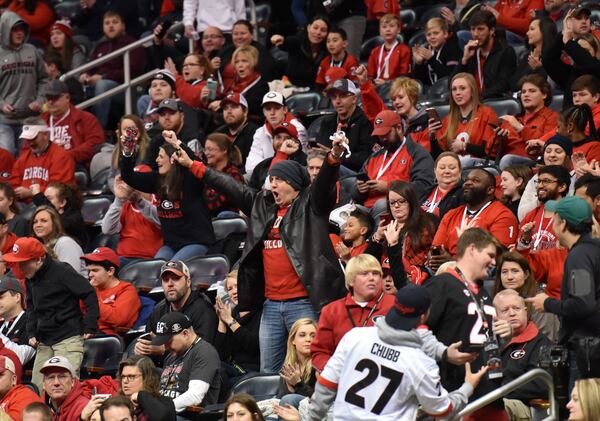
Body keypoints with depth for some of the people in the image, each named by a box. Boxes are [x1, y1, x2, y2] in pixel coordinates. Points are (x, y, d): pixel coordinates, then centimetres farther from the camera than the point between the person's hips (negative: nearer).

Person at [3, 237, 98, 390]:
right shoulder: (30, 277, 10)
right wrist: (31, 333, 12)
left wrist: (90, 328, -14)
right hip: (44, 342, 8)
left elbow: (90, 295, -13)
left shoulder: (61, 271, -13)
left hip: (69, 338, -8)